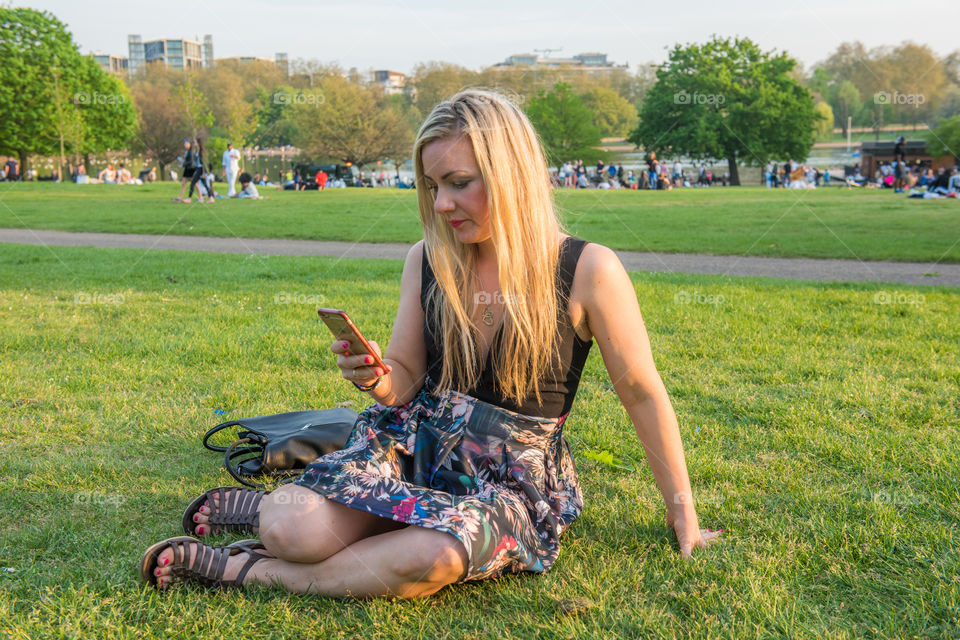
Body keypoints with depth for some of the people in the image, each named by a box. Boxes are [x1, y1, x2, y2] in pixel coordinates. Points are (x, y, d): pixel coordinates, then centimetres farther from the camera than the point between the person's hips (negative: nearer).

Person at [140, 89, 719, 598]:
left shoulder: (587, 270, -12)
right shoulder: (426, 260, 1)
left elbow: (642, 393, -4)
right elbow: (407, 383, 8)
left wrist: (683, 511, 3)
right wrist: (377, 379, -17)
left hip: (515, 476, -2)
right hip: (417, 441, 3)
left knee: (433, 557, -36)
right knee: (296, 531, -25)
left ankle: (252, 571, -14)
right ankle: (279, 508, 11)